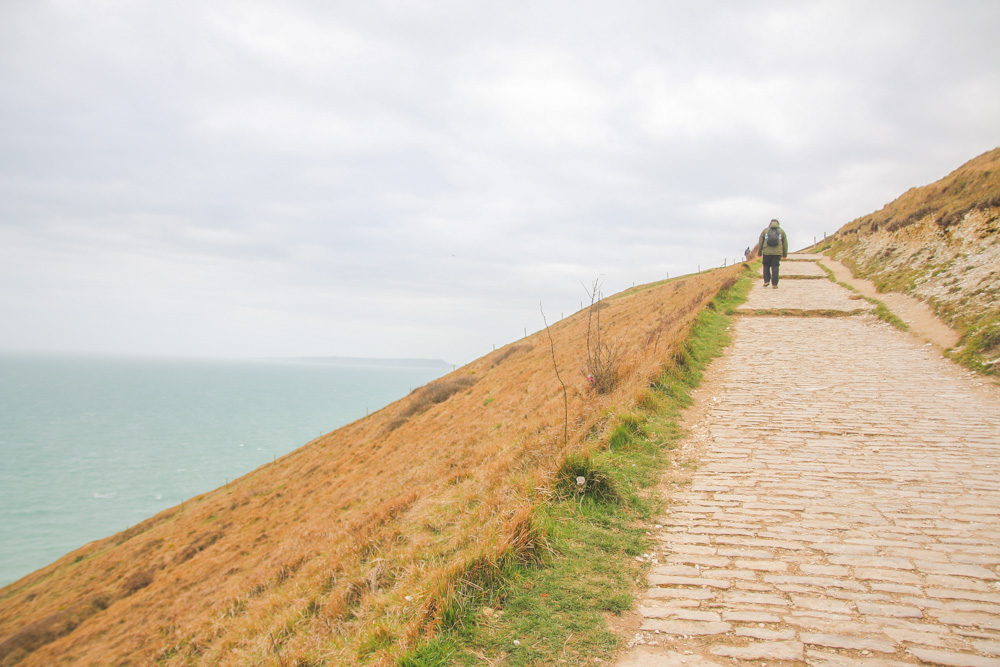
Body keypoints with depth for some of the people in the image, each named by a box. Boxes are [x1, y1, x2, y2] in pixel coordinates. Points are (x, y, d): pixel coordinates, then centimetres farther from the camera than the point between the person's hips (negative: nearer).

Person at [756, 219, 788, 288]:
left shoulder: (765, 230, 10)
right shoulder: (781, 231, 10)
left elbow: (760, 243, 7)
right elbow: (785, 244, 11)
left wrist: (759, 253, 14)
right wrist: (785, 254, 19)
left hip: (766, 252, 0)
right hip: (777, 253, 0)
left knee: (766, 266, 15)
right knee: (775, 268, 2)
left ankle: (766, 281, 3)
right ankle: (774, 284, -1)